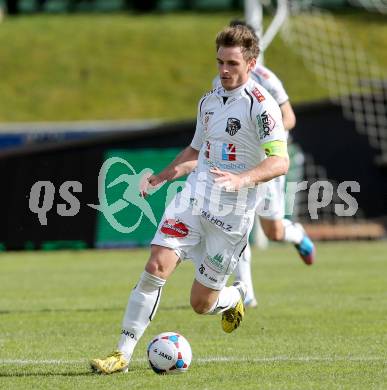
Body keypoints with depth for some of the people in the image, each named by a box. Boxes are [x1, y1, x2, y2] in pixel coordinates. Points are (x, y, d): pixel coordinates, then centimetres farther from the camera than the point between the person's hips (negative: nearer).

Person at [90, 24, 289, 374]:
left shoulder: (260, 105, -11)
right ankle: (123, 353, -13)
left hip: (232, 213, -5)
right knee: (157, 266, -17)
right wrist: (162, 176, 16)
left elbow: (280, 162, -21)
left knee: (201, 303, 1)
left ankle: (234, 299, 39)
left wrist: (243, 179, -36)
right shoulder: (208, 101, 12)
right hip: (193, 200, 5)